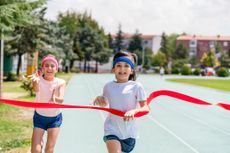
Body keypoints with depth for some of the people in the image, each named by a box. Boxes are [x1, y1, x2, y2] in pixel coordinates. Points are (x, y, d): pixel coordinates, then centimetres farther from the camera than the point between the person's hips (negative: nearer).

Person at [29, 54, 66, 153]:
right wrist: (35, 82, -66)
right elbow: (36, 89, -41)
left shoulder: (61, 83, -14)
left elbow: (61, 99, -30)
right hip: (39, 117, -1)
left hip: (55, 118, 1)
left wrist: (55, 98, -54)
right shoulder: (39, 80, -18)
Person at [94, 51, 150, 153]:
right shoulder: (108, 86, 1)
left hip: (129, 131, 0)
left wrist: (133, 111, -30)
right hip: (112, 129, 0)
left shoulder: (136, 86, -8)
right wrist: (99, 100, -6)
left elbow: (146, 108, -10)